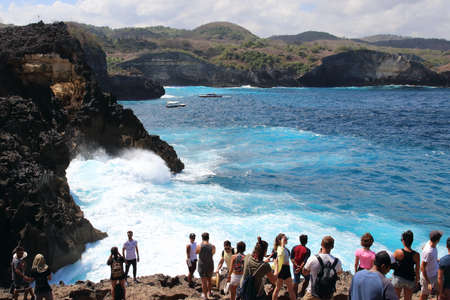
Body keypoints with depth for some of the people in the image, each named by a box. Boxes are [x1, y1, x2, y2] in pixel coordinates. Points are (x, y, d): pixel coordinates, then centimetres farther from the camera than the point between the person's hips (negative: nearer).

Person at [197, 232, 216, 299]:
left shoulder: (199, 246, -17)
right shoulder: (212, 246, -14)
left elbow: (196, 252, 5)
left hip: (202, 266, -2)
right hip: (210, 266, 2)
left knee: (203, 281, 13)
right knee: (209, 280, 25)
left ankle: (205, 295, 25)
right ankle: (209, 292, 40)